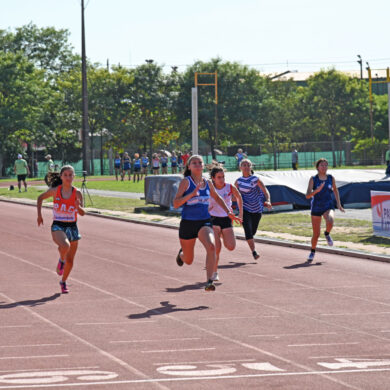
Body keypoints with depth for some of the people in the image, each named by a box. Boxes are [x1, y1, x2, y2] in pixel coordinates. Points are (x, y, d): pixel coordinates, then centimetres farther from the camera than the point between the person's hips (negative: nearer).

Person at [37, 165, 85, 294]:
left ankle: (63, 281, 33)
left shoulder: (77, 193, -5)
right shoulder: (55, 190, -5)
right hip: (58, 226, -2)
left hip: (72, 227, 2)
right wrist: (39, 214, 8)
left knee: (70, 260, 8)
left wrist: (78, 207, -29)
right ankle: (61, 260, 1)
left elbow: (82, 213, -8)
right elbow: (40, 198, 13)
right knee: (65, 246, -33)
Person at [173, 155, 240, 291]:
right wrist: (192, 194, -26)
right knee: (188, 261, 13)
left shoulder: (207, 183, 7)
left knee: (211, 246, -30)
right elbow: (175, 203, -16)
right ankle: (181, 254, 52)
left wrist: (228, 211, 18)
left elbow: (217, 198, 27)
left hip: (205, 222, 2)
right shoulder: (185, 182, -7)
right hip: (188, 223, -2)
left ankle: (209, 281, -30)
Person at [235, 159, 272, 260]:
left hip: (257, 210, 1)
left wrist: (268, 201, -28)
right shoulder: (238, 181, -1)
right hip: (244, 209, -1)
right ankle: (254, 252, -19)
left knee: (253, 231, 11)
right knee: (248, 230, -18)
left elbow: (266, 191, -11)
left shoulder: (256, 179, -6)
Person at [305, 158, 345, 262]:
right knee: (316, 234, 4)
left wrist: (338, 204, 14)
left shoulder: (331, 178, 0)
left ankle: (327, 234, 0)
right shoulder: (313, 179, -7)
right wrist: (317, 190, -32)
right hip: (316, 208, -1)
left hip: (328, 207, 1)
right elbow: (308, 195, -14)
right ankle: (312, 252, 32)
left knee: (330, 221, -35)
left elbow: (335, 190, 19)